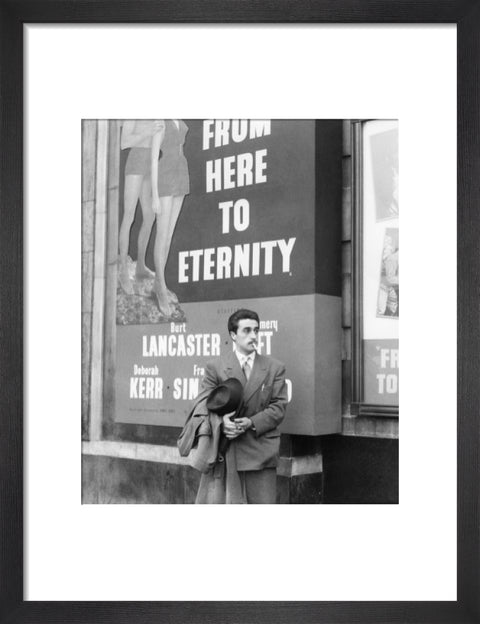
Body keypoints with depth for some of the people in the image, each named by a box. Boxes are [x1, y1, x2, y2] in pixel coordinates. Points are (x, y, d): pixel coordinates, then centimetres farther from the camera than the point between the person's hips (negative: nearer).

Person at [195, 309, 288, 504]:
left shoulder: (275, 368, 10)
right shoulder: (215, 367, 6)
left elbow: (279, 407, 2)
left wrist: (252, 423, -14)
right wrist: (220, 421, -19)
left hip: (260, 453, 1)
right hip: (222, 450, -1)